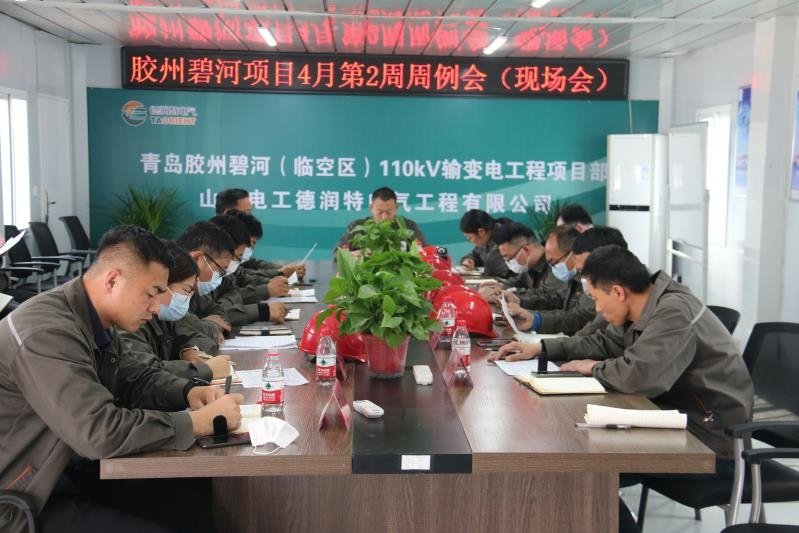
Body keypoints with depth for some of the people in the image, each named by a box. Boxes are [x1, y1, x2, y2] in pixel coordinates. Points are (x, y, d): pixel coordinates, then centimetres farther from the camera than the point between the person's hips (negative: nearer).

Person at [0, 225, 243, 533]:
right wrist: (200, 422, -25)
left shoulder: (95, 321, 2)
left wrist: (188, 392, -3)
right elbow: (100, 432, -33)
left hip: (64, 470, 9)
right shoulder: (48, 332, -27)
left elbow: (131, 379, 16)